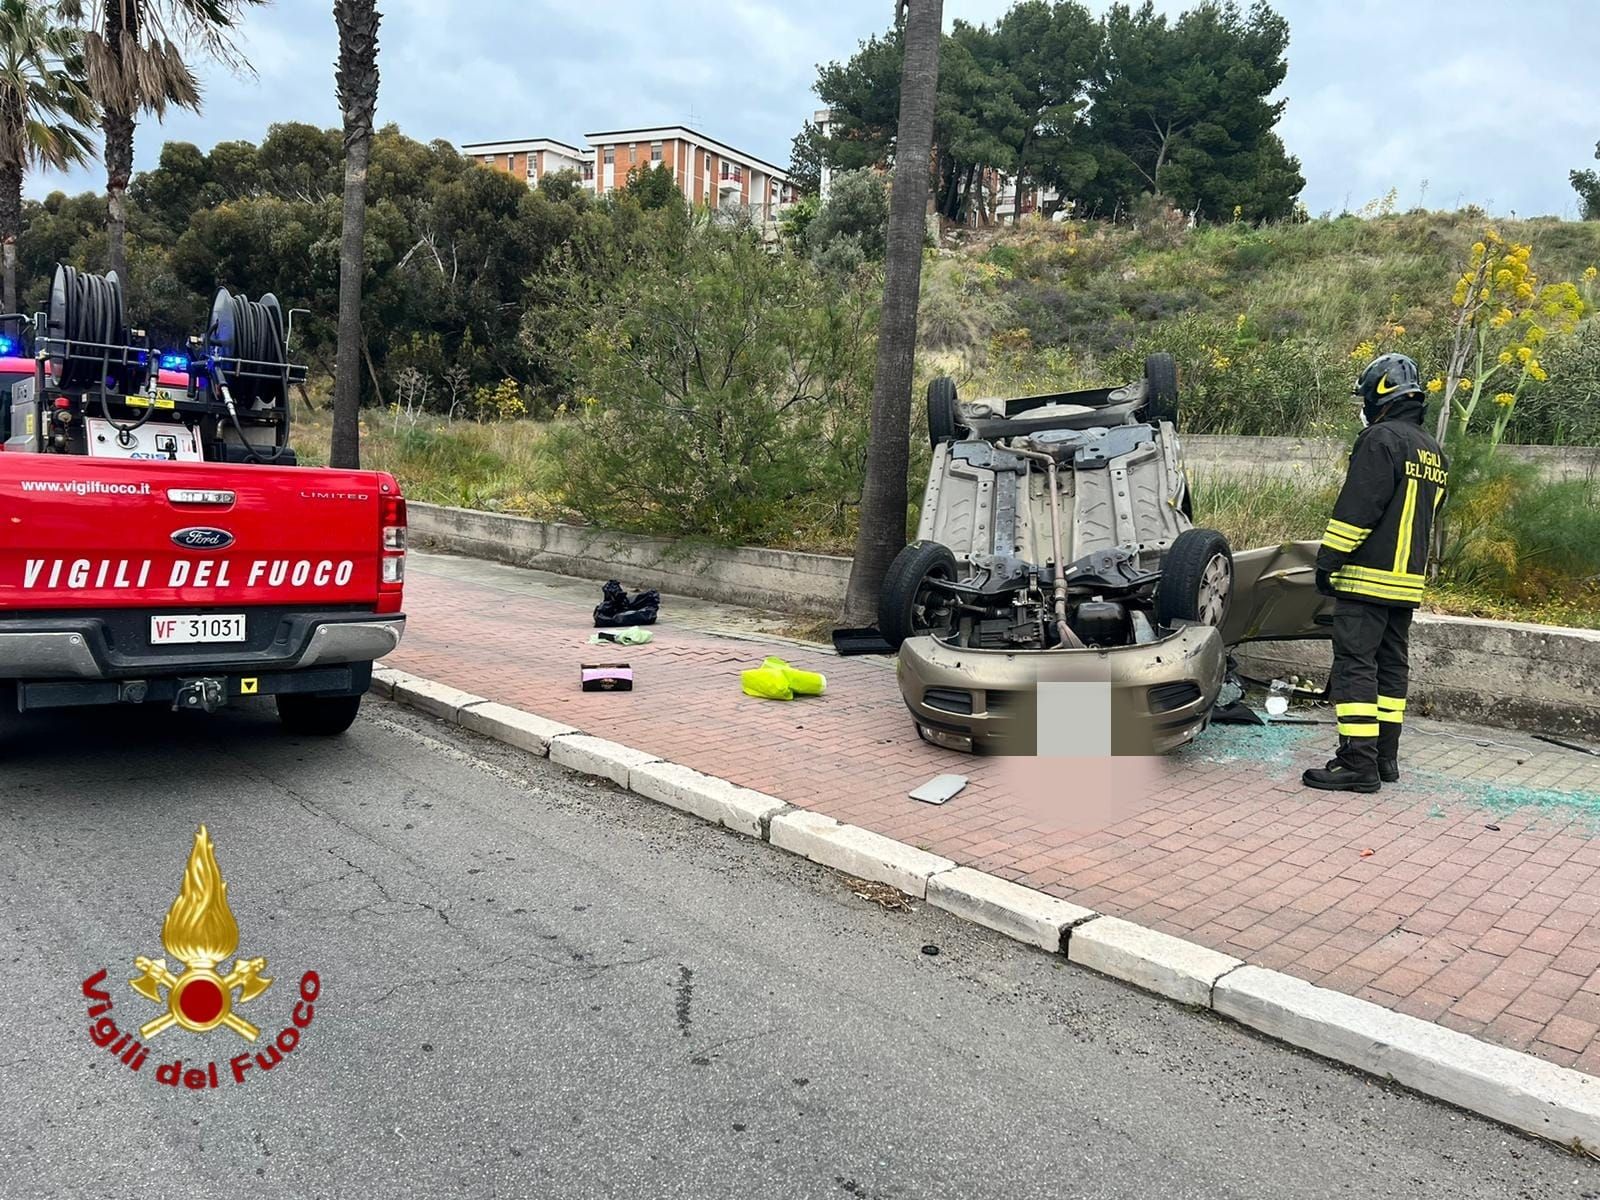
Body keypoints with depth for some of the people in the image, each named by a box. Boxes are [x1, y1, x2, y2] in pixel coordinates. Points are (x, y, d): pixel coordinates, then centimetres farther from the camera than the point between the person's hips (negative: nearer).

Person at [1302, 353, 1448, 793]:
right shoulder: (1434, 452, 18)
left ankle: (1359, 763, -11)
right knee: (1393, 665, 13)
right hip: (1408, 581, 9)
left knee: (1354, 666, -8)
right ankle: (1385, 757, 19)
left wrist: (1327, 560, -12)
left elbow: (1356, 509, -18)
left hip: (1368, 577, -9)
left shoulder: (1382, 439, -12)